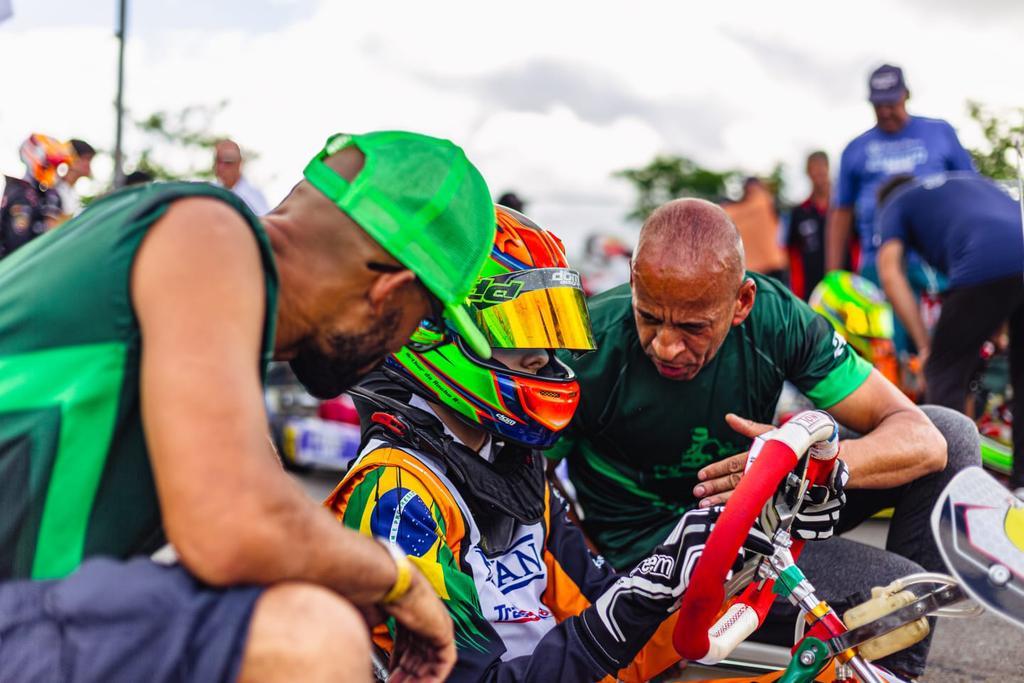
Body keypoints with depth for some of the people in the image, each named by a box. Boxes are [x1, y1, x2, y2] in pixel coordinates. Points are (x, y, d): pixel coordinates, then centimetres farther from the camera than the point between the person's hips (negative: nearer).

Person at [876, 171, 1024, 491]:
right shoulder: (976, 180, 40)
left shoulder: (894, 204, 24)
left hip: (985, 266, -5)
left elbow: (890, 273, 8)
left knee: (945, 372, 8)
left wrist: (925, 344, 9)